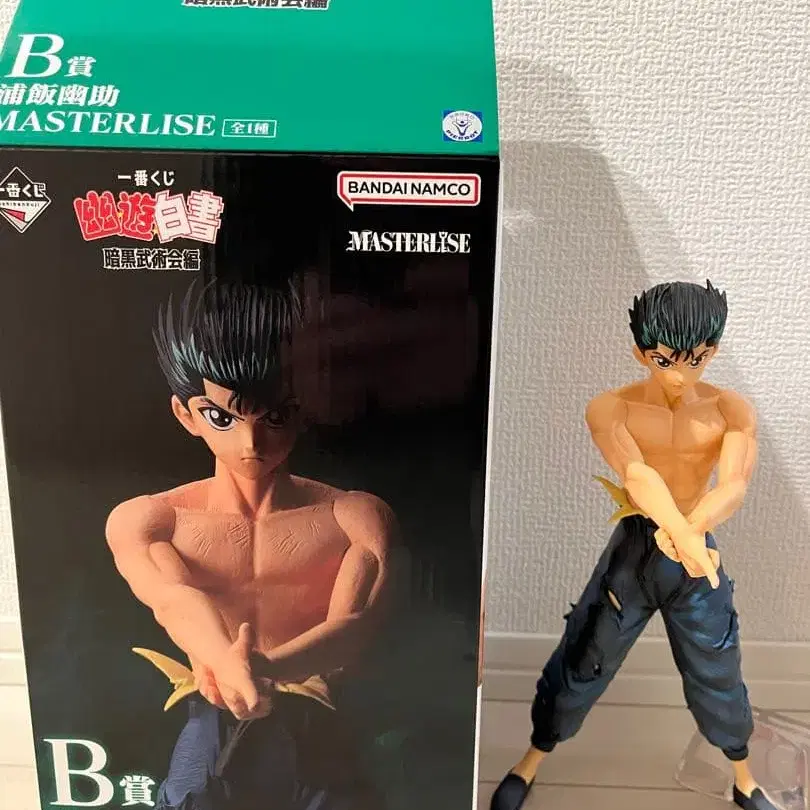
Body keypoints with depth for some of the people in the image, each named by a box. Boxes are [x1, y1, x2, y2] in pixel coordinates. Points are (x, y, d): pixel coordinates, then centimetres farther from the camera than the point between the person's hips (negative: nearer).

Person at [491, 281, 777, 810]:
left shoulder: (731, 410, -7)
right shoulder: (610, 409, -13)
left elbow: (735, 485, -24)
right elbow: (637, 474, -31)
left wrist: (689, 529, -45)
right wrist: (685, 537, -48)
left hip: (699, 553, 2)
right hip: (632, 551, -1)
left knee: (718, 677, 16)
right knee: (581, 667, 9)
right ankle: (529, 767, 32)